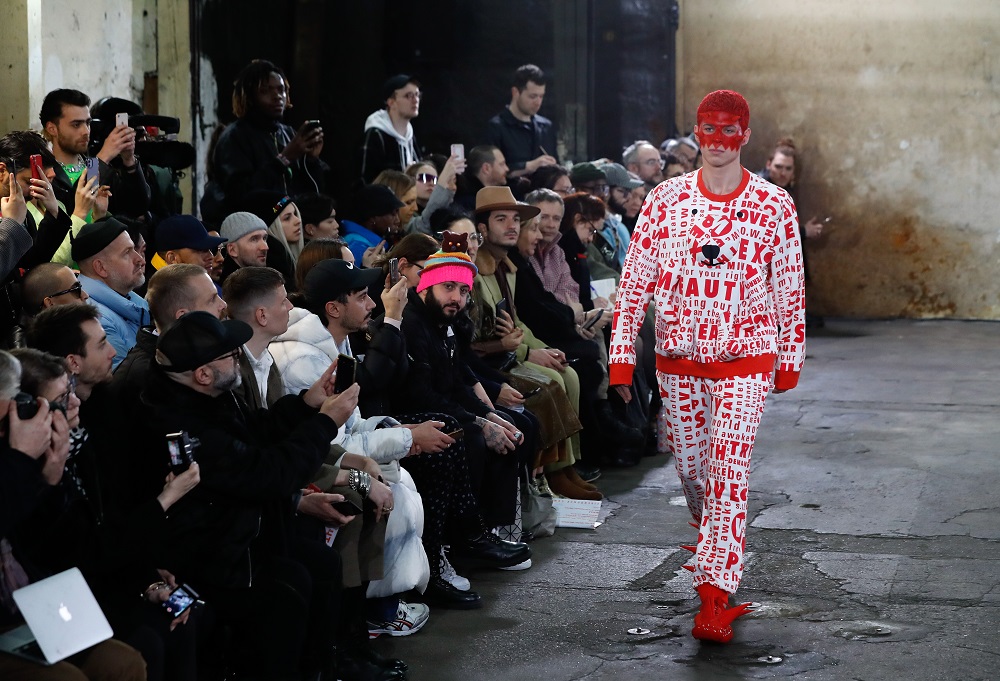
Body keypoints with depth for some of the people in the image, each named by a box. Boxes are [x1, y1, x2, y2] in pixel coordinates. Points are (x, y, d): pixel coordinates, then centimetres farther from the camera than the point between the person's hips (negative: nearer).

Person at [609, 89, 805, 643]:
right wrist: (621, 354, -2)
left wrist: (789, 359, 7)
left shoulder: (774, 206, -4)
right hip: (677, 357, 3)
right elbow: (635, 278, 1)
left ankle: (715, 601, -13)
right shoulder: (666, 199, -1)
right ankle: (712, 542, 43)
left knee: (728, 472, -12)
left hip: (744, 357, -3)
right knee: (689, 465, 13)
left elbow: (789, 289, 4)